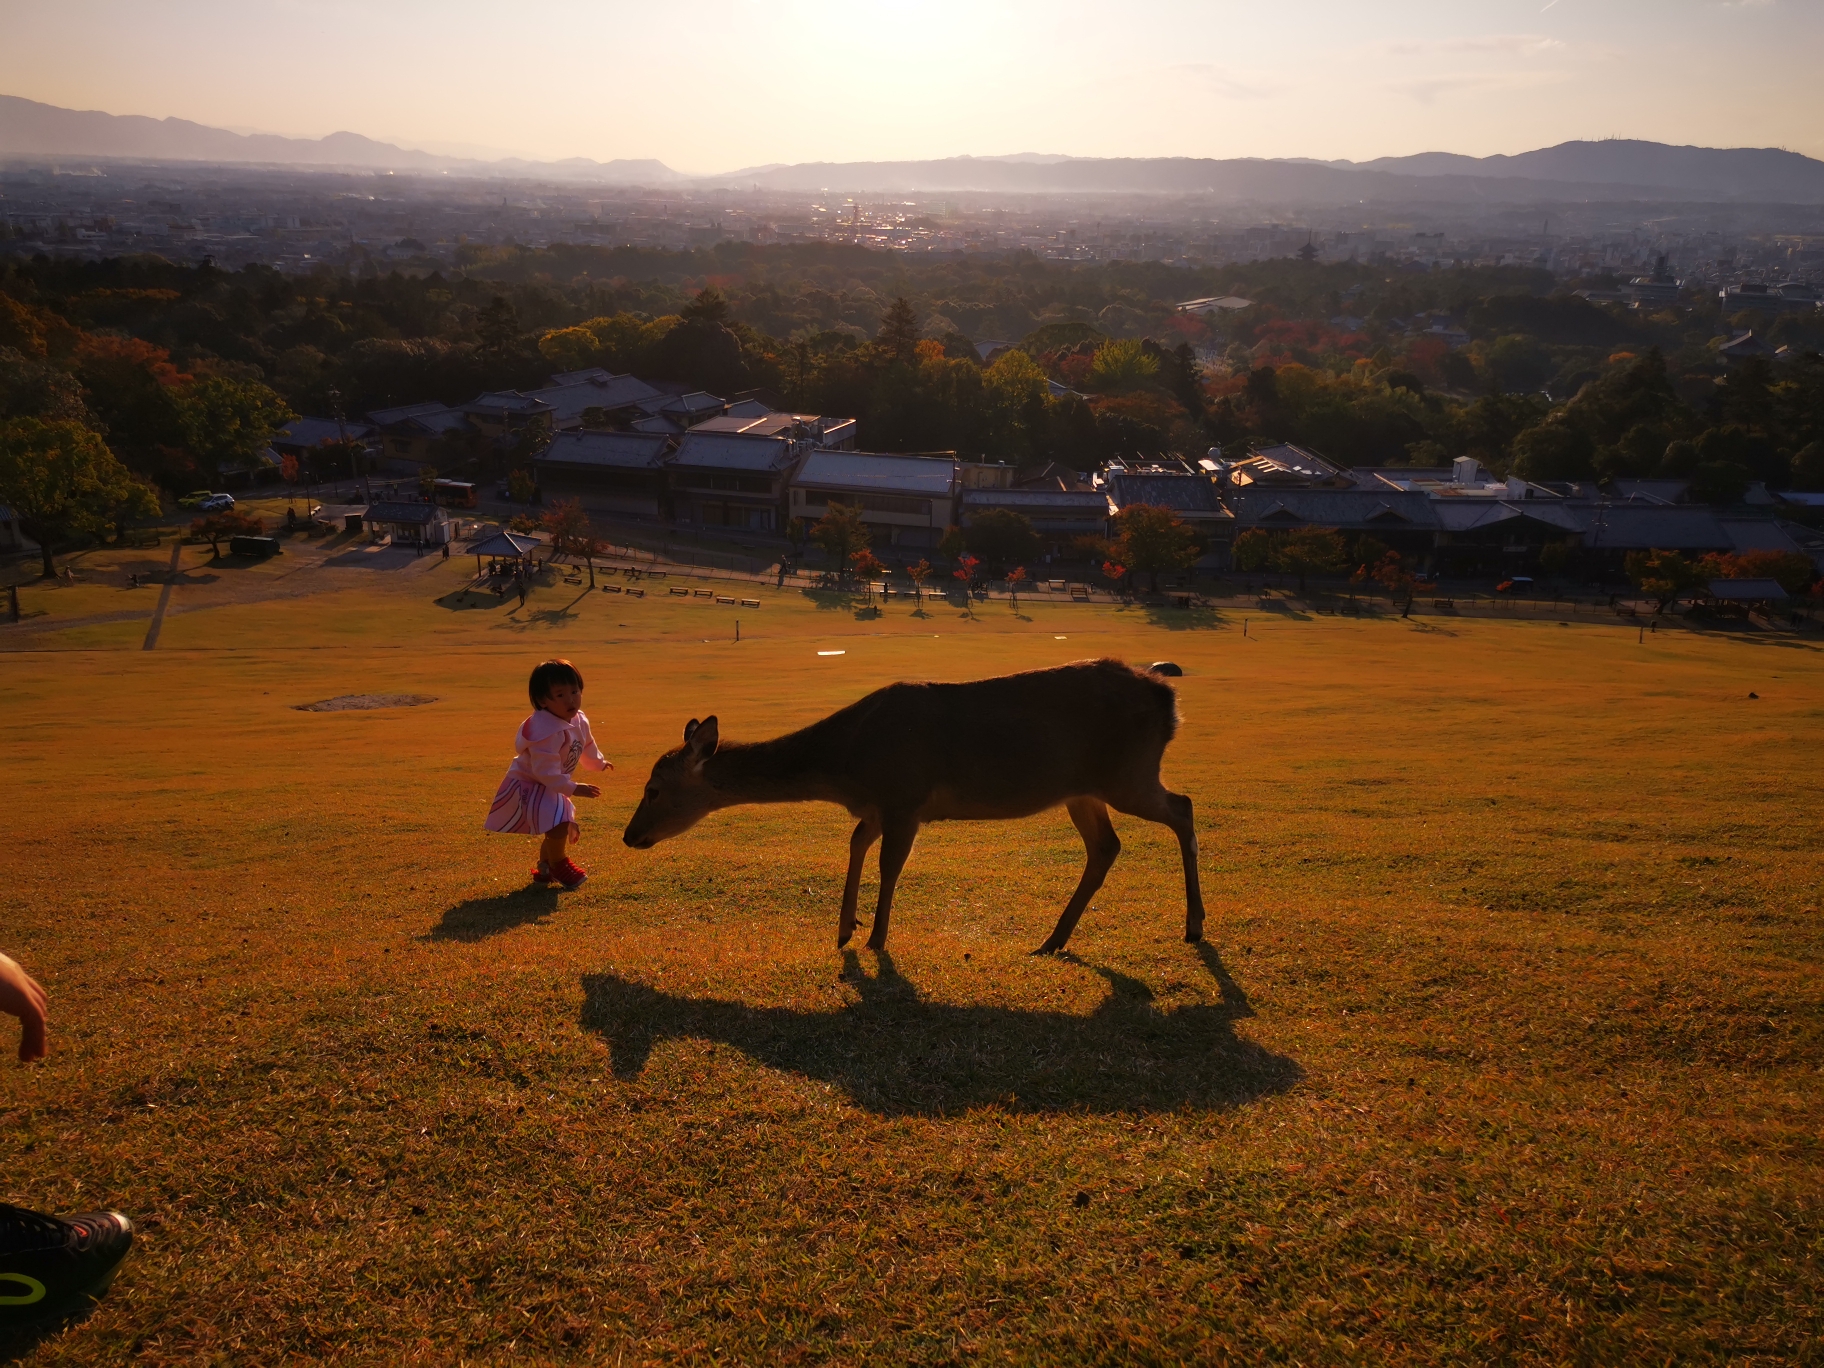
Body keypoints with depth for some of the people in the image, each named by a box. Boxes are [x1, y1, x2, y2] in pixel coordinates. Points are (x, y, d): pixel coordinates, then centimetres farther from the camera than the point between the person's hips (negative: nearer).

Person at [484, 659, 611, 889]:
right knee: (558, 825, -27)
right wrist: (574, 789, -31)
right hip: (527, 786, -10)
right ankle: (558, 865, 1)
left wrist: (599, 762, 37)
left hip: (549, 787, 10)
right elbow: (546, 772, -34)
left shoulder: (579, 721, -4)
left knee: (567, 830, 22)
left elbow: (586, 746, 20)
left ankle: (544, 867, 46)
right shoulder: (546, 732, -35)